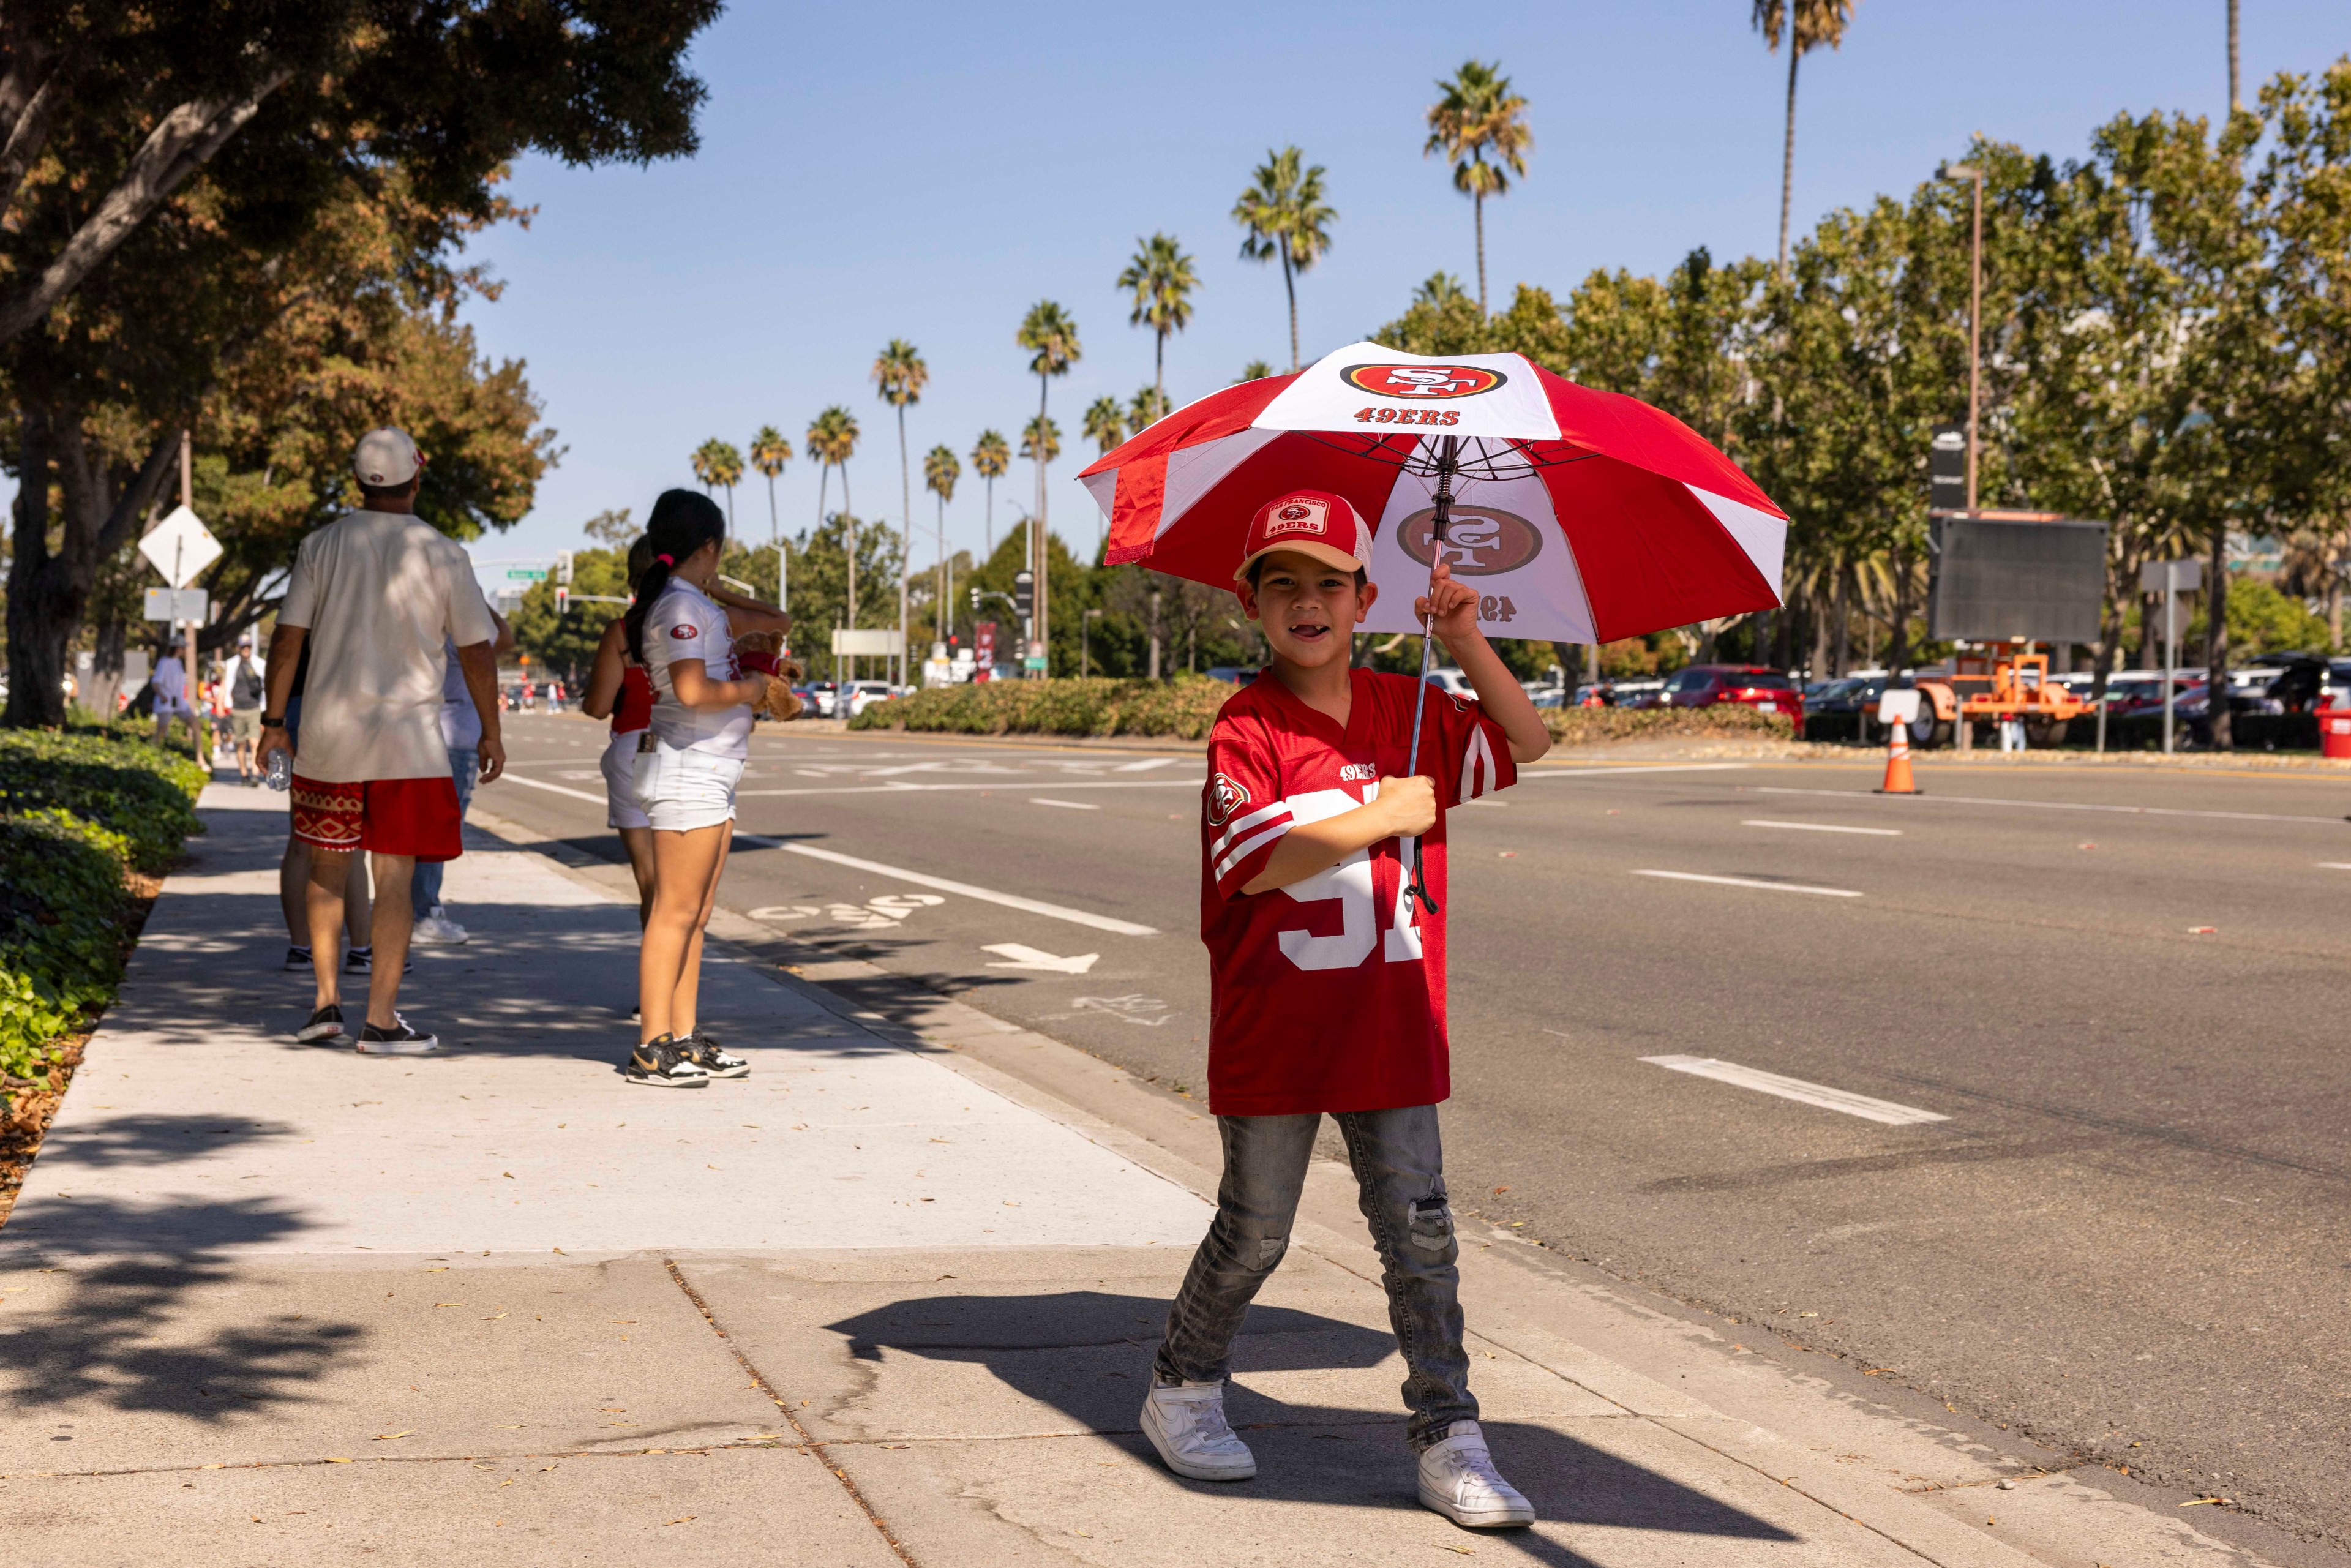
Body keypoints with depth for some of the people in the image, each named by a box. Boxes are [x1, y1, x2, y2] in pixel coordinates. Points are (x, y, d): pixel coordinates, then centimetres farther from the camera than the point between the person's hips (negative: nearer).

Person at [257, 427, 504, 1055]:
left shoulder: (321, 545, 2)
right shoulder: (442, 554, -3)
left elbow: (287, 639, 1)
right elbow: (478, 653, -1)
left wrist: (273, 721, 9)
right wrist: (492, 733, 10)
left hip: (327, 732, 3)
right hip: (408, 734, -3)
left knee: (327, 866, 17)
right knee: (394, 876, 0)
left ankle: (327, 1001, 18)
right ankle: (381, 1019, -1)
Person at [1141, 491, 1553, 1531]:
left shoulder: (1410, 712, 6)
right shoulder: (1246, 729, -9)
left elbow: (1527, 743, 8)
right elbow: (1258, 862, -19)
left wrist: (1465, 641, -3)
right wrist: (1383, 817, -16)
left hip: (1392, 1027, 4)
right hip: (1274, 1031, -4)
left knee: (1419, 1230, 3)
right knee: (1254, 1232, 9)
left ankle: (1447, 1436, 11)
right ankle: (1183, 1391, 31)